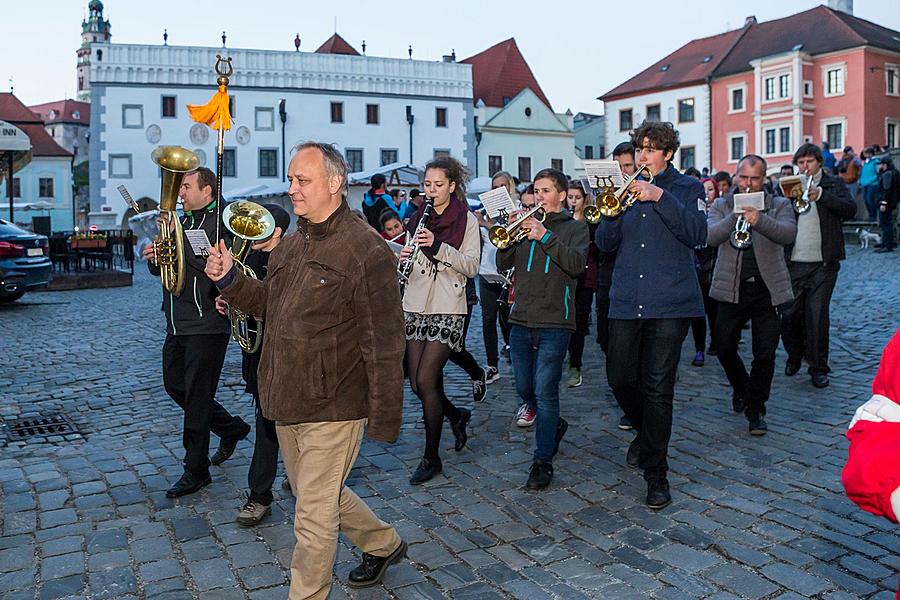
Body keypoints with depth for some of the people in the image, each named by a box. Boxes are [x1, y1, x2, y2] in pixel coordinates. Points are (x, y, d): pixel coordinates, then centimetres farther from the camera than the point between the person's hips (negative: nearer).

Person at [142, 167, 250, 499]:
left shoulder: (220, 223, -10)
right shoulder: (183, 222, 16)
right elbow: (162, 269, 21)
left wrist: (179, 236, -27)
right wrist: (154, 259, 0)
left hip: (206, 325, -9)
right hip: (177, 324, 9)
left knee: (196, 396, -2)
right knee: (175, 385, 17)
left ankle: (196, 470, 12)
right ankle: (230, 428, 35)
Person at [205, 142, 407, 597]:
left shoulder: (367, 249, -17)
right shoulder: (291, 244, 9)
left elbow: (384, 344, -18)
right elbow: (270, 302, 20)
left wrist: (385, 418, -17)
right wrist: (229, 280, 2)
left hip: (333, 409, -8)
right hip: (287, 404, 8)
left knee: (313, 516, 4)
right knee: (322, 496, 23)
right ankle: (384, 543, 46)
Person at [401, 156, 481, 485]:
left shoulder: (467, 220, -2)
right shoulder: (417, 218, 11)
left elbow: (471, 266, -10)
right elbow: (409, 263, 15)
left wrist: (438, 246, -23)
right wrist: (403, 258, -9)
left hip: (448, 309, -5)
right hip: (416, 306, 5)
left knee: (425, 380, -10)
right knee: (417, 383, 6)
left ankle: (431, 458, 6)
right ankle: (456, 415, 37)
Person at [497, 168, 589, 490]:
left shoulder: (575, 227, 4)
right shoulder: (528, 224, 14)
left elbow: (577, 264, -15)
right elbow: (503, 265, 7)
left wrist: (544, 236, -19)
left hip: (554, 322, -5)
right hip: (521, 319, 5)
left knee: (545, 392, -8)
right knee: (524, 389, 12)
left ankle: (543, 461, 2)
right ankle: (555, 426, 38)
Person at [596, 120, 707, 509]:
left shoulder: (686, 188, 6)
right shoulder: (625, 187, 15)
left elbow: (698, 233, -11)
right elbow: (605, 243, 9)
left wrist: (660, 197, -19)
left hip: (669, 302, -4)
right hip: (626, 301, 4)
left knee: (658, 388, -5)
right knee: (620, 379, 5)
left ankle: (656, 473, 7)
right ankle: (645, 432, 36)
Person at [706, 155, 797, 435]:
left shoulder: (779, 205, 6)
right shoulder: (722, 206, 8)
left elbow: (788, 233, -14)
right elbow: (710, 236, -10)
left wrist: (759, 220, -32)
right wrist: (735, 217, -26)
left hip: (768, 289, -1)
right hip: (732, 288, 1)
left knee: (765, 354, -1)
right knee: (724, 347, 4)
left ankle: (756, 409, 16)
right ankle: (740, 386, 35)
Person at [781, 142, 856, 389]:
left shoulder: (833, 183, 7)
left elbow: (850, 210, -9)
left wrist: (820, 195, -21)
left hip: (823, 263, -2)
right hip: (793, 263, 2)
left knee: (817, 315, -2)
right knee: (789, 314, 2)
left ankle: (818, 367, 10)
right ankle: (794, 354, 27)